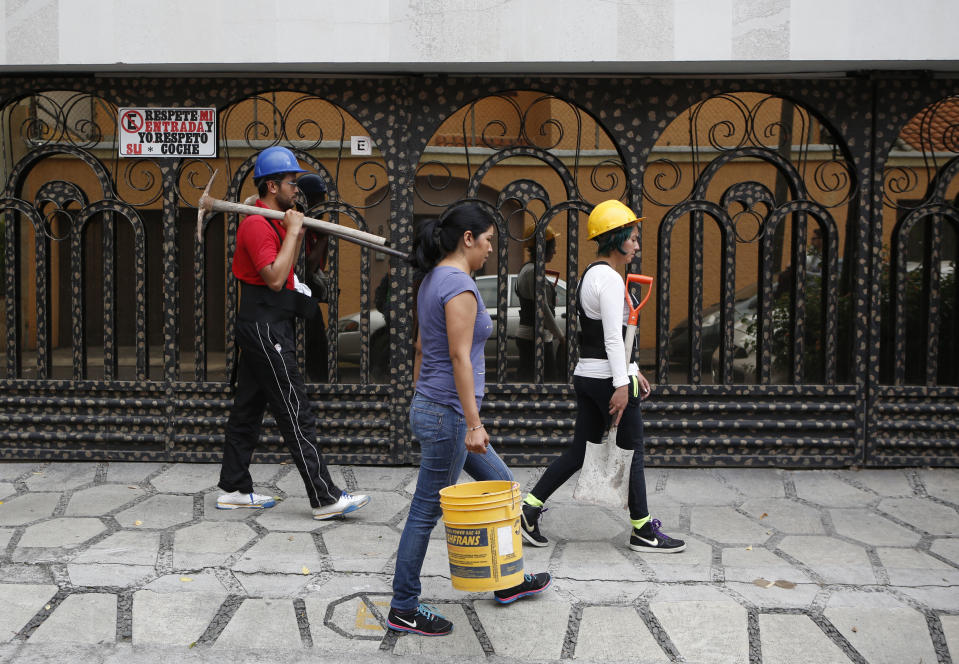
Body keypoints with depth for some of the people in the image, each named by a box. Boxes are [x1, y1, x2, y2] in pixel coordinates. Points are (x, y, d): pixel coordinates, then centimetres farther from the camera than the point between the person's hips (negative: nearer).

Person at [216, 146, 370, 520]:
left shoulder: (274, 222, 17)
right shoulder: (257, 224, -15)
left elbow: (286, 271, 23)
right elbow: (275, 277, -24)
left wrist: (297, 234, 10)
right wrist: (292, 232, -17)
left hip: (263, 330, 11)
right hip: (266, 329, -11)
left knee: (248, 408, 13)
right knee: (295, 414, -9)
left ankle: (234, 489, 21)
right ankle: (324, 498, -7)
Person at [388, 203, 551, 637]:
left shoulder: (432, 280, 11)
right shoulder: (460, 285, -18)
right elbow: (460, 357, -23)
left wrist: (421, 403, 22)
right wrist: (473, 422, -21)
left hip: (429, 406, 10)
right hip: (448, 412, -10)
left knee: (499, 484, 19)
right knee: (426, 512, 1)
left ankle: (508, 581, 31)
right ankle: (403, 609, 14)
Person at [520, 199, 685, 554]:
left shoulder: (590, 274, 16)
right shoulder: (610, 278, -15)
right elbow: (613, 337, -20)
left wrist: (632, 371, 23)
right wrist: (621, 384, -20)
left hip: (586, 375, 10)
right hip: (609, 378, -10)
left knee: (579, 452, 12)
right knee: (632, 451, 2)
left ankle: (529, 508, 11)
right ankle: (643, 531, 13)